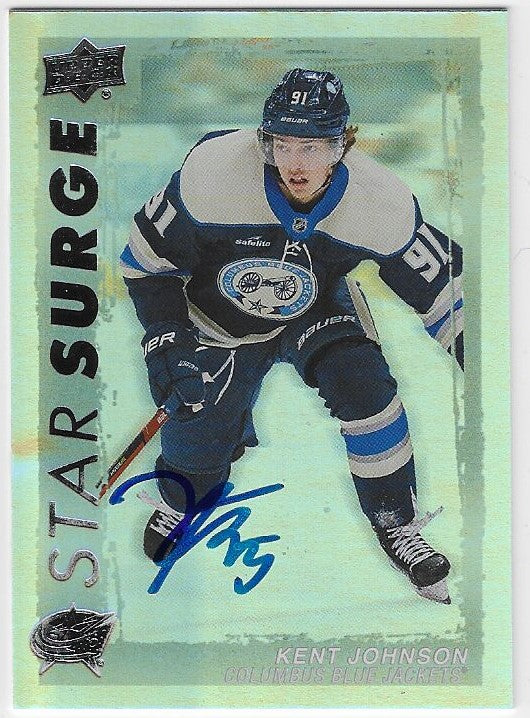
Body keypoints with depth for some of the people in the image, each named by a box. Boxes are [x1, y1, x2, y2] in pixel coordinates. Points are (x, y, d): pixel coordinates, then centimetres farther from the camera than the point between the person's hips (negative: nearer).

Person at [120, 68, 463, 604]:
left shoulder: (381, 203, -27)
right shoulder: (212, 174, -32)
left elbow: (441, 283, -13)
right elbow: (149, 255, -16)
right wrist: (164, 335, -21)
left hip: (316, 312, 1)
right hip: (221, 315, -1)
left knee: (365, 386, -21)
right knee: (203, 424, -8)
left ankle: (397, 525, 1)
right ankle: (178, 500, 31)